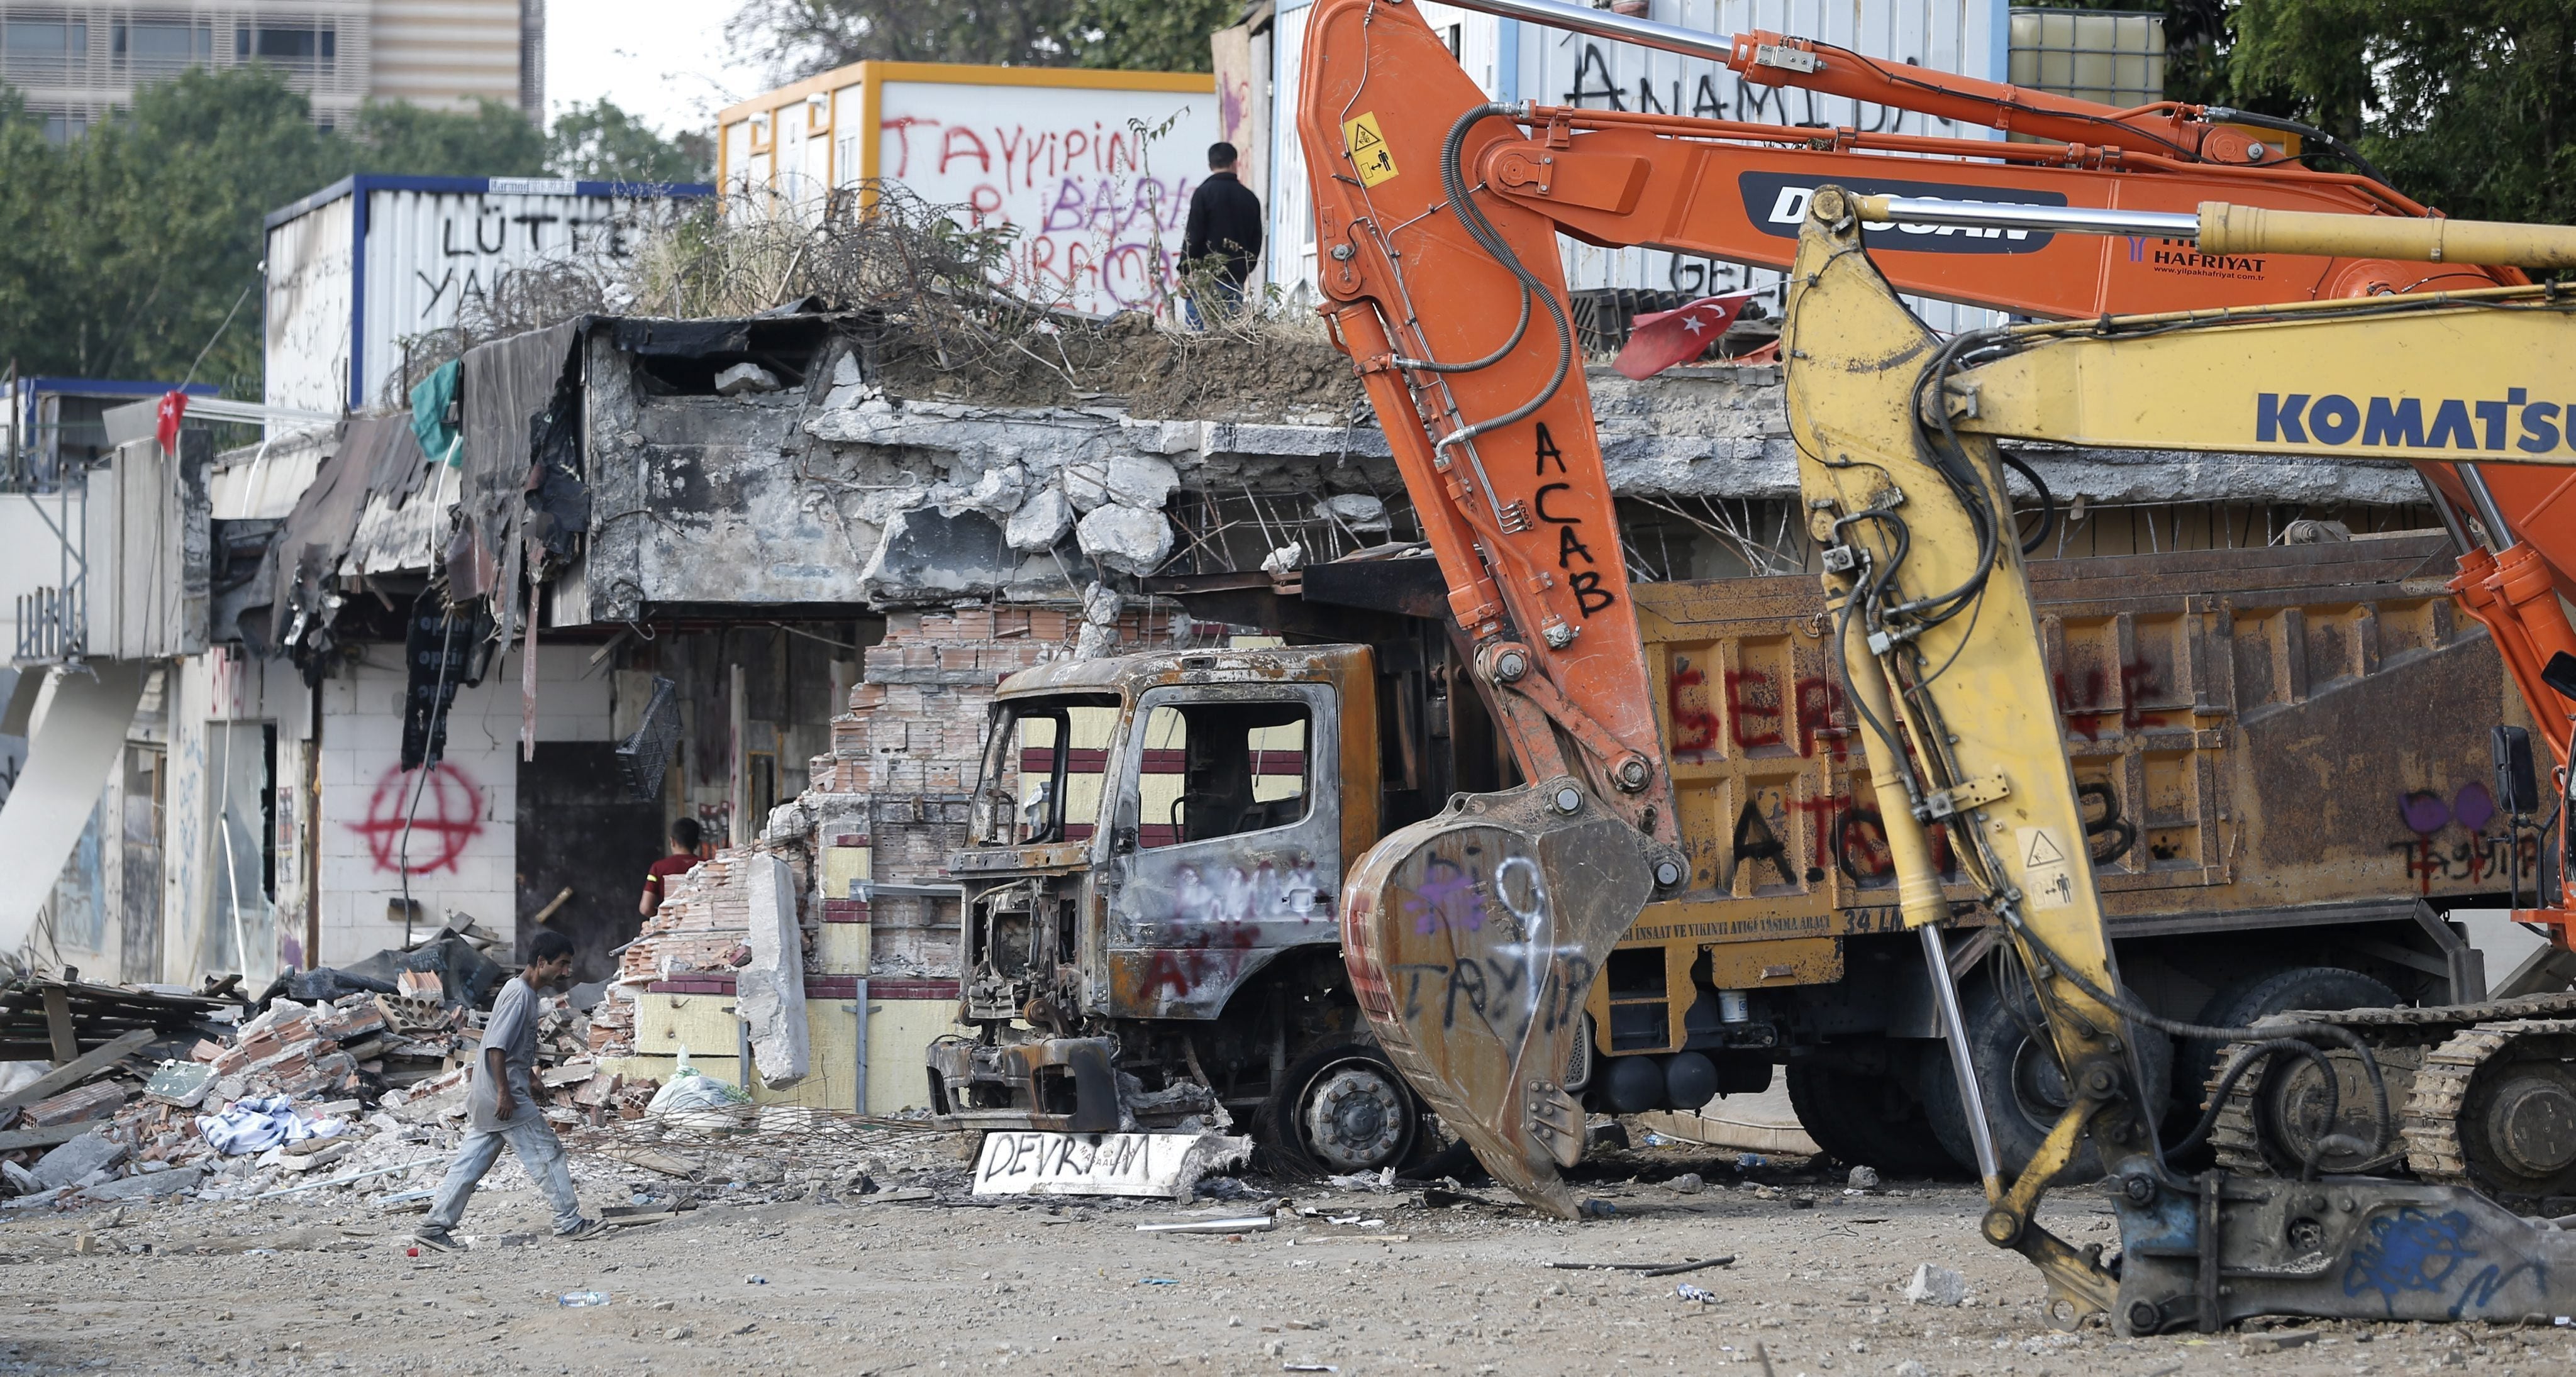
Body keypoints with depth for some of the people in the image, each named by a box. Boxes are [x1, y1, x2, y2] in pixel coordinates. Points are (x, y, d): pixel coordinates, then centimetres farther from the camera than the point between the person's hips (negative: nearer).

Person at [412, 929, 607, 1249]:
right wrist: (504, 1093, -24)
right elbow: (496, 1046, -23)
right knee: (547, 1154, -2)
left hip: (487, 1102, 10)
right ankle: (568, 1222, 5)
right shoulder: (519, 995, -17)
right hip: (506, 1100, -10)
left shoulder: (525, 993, 15)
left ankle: (435, 1227, 9)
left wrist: (529, 1078, 33)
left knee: (471, 1163, 9)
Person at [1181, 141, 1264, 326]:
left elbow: (1193, 235, -7)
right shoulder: (1250, 198, 12)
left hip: (1207, 275, -5)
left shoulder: (1204, 193, -4)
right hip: (1236, 279, 5)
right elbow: (1256, 241, 16)